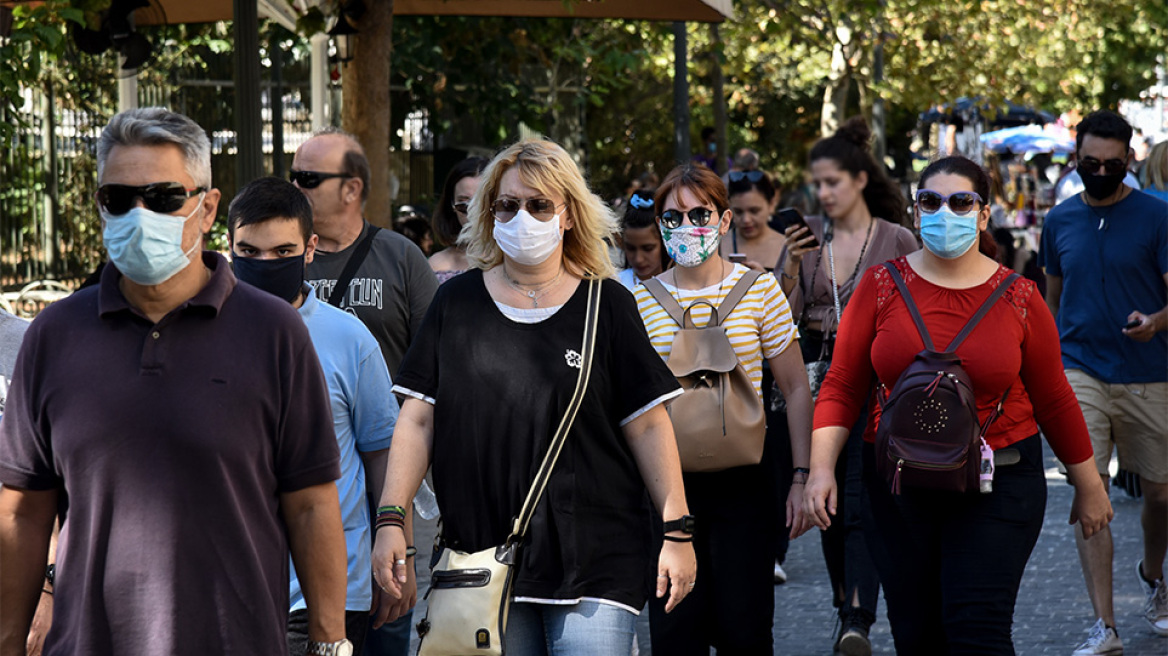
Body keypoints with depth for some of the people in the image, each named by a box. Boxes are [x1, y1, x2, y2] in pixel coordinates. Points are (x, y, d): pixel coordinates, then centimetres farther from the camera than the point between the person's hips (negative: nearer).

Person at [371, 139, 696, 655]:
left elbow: (648, 425, 2)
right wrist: (391, 519, -2)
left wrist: (677, 531, -2)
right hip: (482, 557, 2)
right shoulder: (458, 302, 8)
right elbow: (417, 419, 7)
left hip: (594, 556, -2)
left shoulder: (607, 305, 4)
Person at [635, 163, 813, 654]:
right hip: (667, 479, 1)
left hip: (742, 478, -1)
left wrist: (801, 478, -2)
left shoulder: (758, 289, 0)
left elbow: (796, 388, 4)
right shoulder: (642, 301, 3)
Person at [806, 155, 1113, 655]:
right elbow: (842, 388, 0)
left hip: (996, 487, -2)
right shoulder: (881, 287, 1)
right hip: (897, 489, 2)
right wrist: (822, 468, -11)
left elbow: (1052, 401, 8)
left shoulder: (1018, 299, 0)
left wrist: (1088, 486, 15)